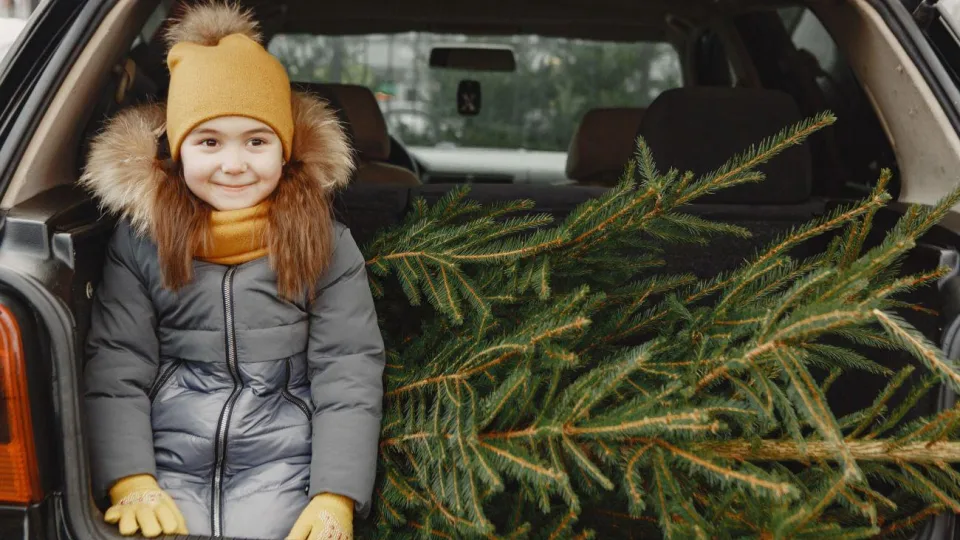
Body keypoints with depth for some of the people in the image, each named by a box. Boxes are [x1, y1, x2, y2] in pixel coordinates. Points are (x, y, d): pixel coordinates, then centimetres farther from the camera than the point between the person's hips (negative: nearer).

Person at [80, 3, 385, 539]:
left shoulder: (326, 243, 0)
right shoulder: (139, 239, 4)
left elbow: (349, 374, -4)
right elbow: (114, 369, -1)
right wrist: (131, 484, -15)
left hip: (280, 459, -1)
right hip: (167, 455, 1)